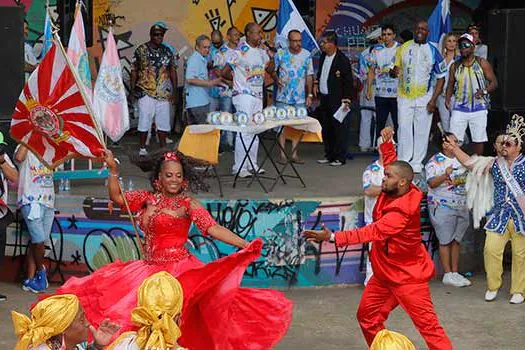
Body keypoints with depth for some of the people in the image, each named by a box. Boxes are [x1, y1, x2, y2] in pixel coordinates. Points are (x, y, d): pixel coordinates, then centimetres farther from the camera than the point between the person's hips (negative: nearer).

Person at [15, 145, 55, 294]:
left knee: (38, 242, 5)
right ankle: (40, 271, 14)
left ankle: (30, 279, 10)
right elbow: (18, 157, -24)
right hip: (31, 202, -6)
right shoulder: (24, 149, -2)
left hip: (48, 203, 6)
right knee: (38, 241, -11)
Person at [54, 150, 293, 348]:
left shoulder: (188, 205, -4)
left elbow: (213, 228, -13)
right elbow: (116, 197, 6)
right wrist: (113, 170, -8)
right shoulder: (148, 199, 9)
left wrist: (244, 245, -25)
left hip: (179, 268, -6)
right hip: (149, 268, 6)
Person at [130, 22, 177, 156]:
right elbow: (134, 71, -1)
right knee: (145, 120, 0)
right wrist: (132, 91, -5)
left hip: (163, 93, 3)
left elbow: (172, 72, 11)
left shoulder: (167, 51, 8)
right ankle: (142, 148, 10)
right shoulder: (141, 50, -2)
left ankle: (163, 147, 16)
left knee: (163, 121, 7)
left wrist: (174, 92, 7)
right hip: (146, 93, -3)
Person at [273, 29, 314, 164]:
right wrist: (277, 79, -15)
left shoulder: (307, 55, 3)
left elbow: (309, 76, 6)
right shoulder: (280, 54, -1)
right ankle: (282, 155, 4)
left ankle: (294, 154, 12)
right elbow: (272, 70, 6)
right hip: (283, 97, -2)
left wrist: (310, 95, 3)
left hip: (300, 98, 2)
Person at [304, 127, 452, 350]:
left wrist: (333, 237, -41)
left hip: (408, 276, -9)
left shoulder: (402, 212, -29)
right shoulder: (394, 193, -4)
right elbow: (392, 163, 16)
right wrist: (387, 143, 1)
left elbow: (372, 232, -36)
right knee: (367, 316, 14)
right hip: (385, 273, 9)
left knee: (427, 324, -7)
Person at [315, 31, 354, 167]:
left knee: (339, 128, -3)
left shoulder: (342, 60, -13)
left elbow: (348, 82, -13)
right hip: (324, 98, 8)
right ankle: (329, 155, 22)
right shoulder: (323, 57, 10)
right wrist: (316, 83, 14)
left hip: (337, 100, -8)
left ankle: (340, 157, 2)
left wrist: (346, 100, -16)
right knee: (326, 129, 13)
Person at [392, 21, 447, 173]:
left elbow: (441, 77, 2)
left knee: (421, 131, 2)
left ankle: (417, 162, 10)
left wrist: (433, 99, -7)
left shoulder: (433, 51, 0)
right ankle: (403, 162, 6)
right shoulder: (404, 47, 6)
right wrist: (395, 71, -14)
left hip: (424, 98, -1)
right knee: (404, 130, 0)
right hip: (404, 97, 1)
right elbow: (397, 68, 12)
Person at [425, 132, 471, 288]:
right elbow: (431, 183, -15)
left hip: (462, 206, 6)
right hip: (443, 206, -6)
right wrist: (445, 175, -28)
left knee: (457, 240, 9)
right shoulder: (435, 161, -6)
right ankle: (448, 275, 1)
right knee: (445, 241, -3)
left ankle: (455, 273, 15)